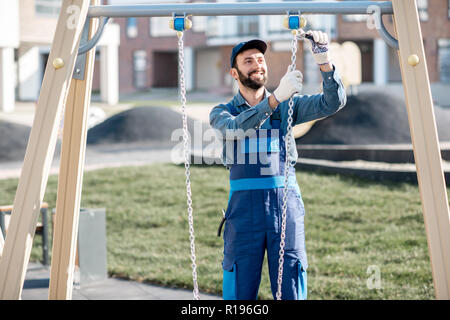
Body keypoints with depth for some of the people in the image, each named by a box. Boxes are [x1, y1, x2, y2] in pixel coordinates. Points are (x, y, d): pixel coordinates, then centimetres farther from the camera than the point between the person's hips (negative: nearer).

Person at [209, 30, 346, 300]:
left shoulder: (288, 106, 14)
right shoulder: (223, 113, 10)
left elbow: (333, 102, 0)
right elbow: (236, 128, -14)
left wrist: (324, 62, -17)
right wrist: (275, 99, -25)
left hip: (286, 199, 1)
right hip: (245, 204, -1)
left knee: (290, 290, -1)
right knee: (240, 290, 0)